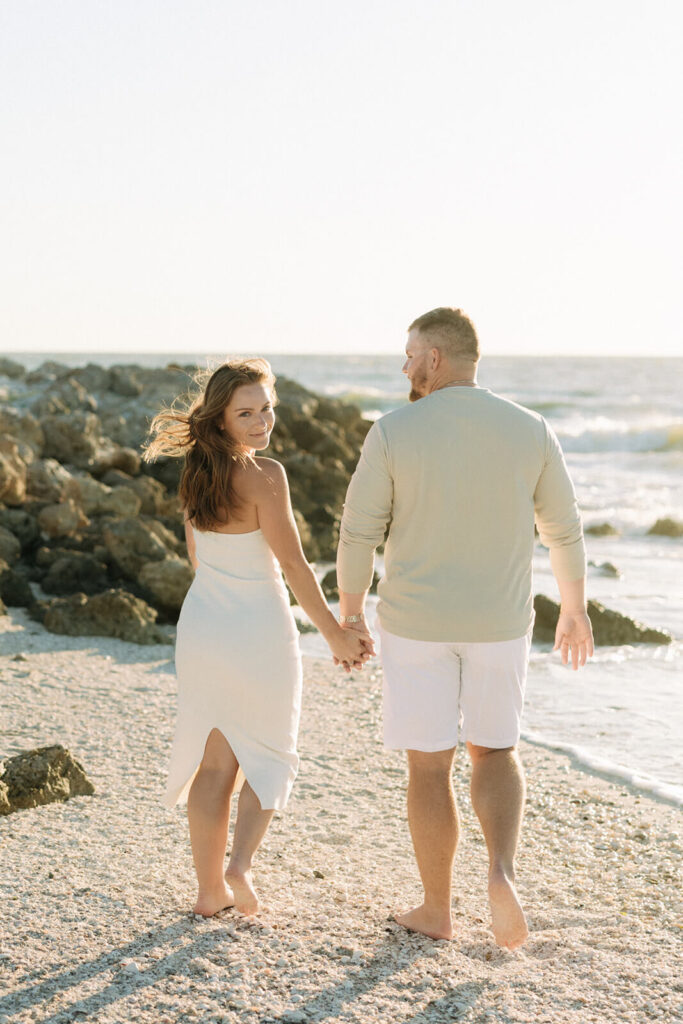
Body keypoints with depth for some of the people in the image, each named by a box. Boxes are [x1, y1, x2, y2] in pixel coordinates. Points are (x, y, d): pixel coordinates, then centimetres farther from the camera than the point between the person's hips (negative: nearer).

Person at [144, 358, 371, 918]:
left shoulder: (196, 472, 2)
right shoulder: (265, 476, -19)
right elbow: (293, 565, -18)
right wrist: (335, 633, -10)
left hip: (203, 626, 5)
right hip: (260, 631, -5)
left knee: (213, 763, 14)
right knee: (270, 756, 15)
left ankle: (211, 888, 17)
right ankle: (240, 865, -1)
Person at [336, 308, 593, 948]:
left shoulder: (393, 433, -11)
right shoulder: (530, 431, -4)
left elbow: (358, 534, -8)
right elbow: (563, 530, 4)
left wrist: (349, 614, 7)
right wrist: (575, 609, 19)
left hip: (416, 625, -2)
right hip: (498, 625, 2)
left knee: (428, 767, 10)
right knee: (494, 754, 18)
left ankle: (436, 911, 20)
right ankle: (501, 873, -5)